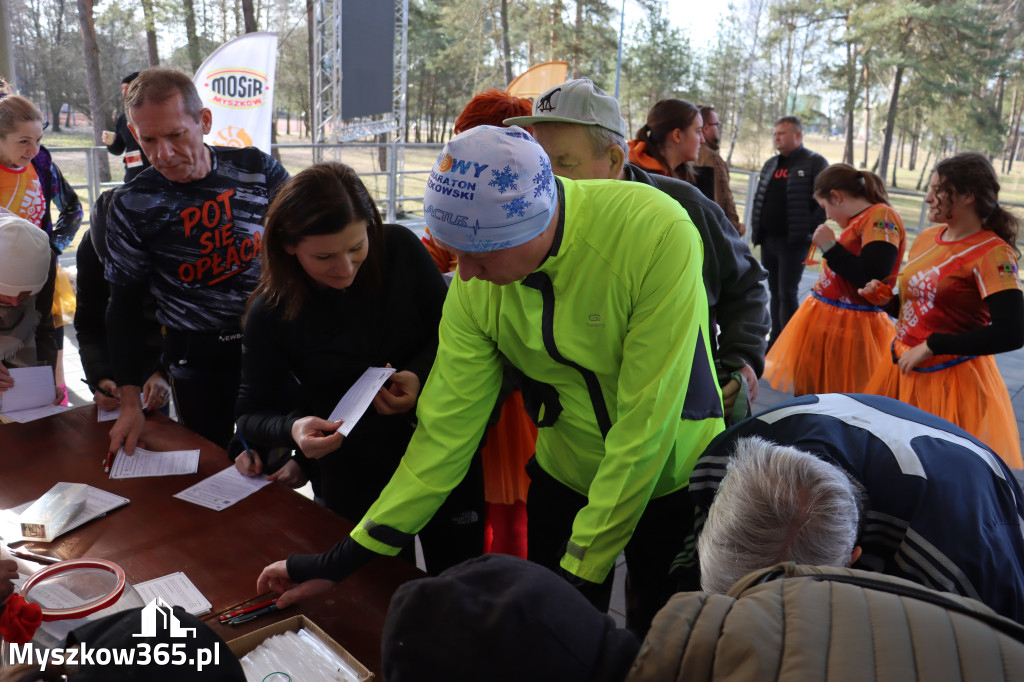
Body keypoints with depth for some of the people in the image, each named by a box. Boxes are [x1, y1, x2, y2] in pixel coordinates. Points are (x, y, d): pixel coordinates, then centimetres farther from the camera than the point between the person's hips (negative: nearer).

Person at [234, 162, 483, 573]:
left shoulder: (400, 249, -13)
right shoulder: (271, 315, -14)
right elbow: (249, 413, -5)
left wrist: (419, 375, -21)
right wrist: (292, 428, -27)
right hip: (353, 488, -1)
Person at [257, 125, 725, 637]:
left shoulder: (656, 233, -31)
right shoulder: (475, 283, -17)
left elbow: (646, 422, -28)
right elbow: (446, 425, -12)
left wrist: (581, 569, -21)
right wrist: (343, 559, -10)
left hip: (676, 474, -2)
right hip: (565, 477, 3)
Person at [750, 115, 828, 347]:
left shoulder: (815, 163, -5)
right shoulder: (770, 164, 16)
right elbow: (759, 199, 21)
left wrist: (807, 230, -15)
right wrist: (755, 229, 10)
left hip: (793, 241, -7)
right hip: (768, 240, 7)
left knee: (787, 293, -8)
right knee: (774, 291, 12)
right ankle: (775, 341, 21)